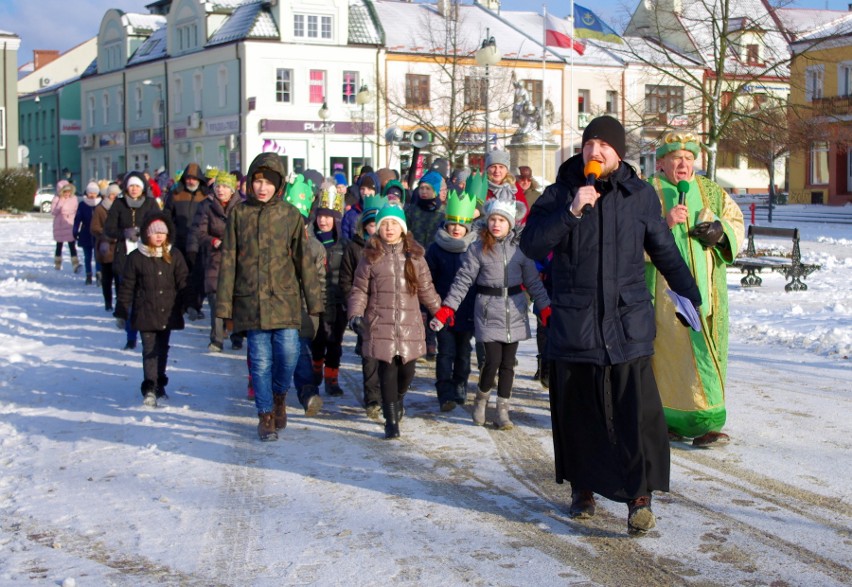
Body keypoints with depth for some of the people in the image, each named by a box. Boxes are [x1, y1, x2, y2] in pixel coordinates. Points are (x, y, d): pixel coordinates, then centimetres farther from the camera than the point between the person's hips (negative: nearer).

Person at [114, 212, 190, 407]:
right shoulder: (136, 258, -4)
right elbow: (126, 287, 0)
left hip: (168, 314, 3)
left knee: (162, 350, 14)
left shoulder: (174, 256, 3)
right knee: (150, 350, -7)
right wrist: (121, 313, 0)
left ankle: (159, 385, 29)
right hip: (145, 314, -3)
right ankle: (149, 390, -9)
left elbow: (183, 284, 8)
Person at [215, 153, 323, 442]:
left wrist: (314, 302, 1)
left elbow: (303, 260, 4)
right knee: (261, 360, 1)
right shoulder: (238, 214, 3)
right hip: (251, 301, 0)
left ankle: (279, 395, 24)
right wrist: (224, 305, 0)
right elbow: (228, 261, 4)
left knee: (288, 353, -6)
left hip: (284, 299, 0)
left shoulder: (290, 215, 2)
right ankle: (266, 416, 17)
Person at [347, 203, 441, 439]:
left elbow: (426, 289, 16)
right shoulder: (370, 257, 3)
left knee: (407, 369, 4)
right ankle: (391, 421, 5)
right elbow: (359, 289, 6)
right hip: (381, 324, -2)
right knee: (388, 370, -5)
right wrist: (355, 314, -6)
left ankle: (398, 399, 37)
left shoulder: (415, 256, 9)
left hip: (409, 324, 2)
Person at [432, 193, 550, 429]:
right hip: (488, 311, -2)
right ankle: (481, 399, 19)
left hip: (514, 312, 2)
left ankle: (503, 410, 17)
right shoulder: (478, 249, -3)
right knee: (493, 361, -8)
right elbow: (463, 280, -4)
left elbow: (533, 282, 6)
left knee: (508, 363, 6)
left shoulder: (520, 248, 2)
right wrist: (445, 310, -10)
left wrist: (546, 310, 1)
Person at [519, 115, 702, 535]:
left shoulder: (640, 196, 6)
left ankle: (639, 498, -1)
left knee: (636, 410, -8)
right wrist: (571, 212, -20)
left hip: (628, 323, 0)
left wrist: (691, 297, 18)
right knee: (577, 410, 9)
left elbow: (664, 250, 18)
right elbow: (530, 244, -9)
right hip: (574, 323, 0)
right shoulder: (560, 194, 3)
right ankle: (583, 488, 25)